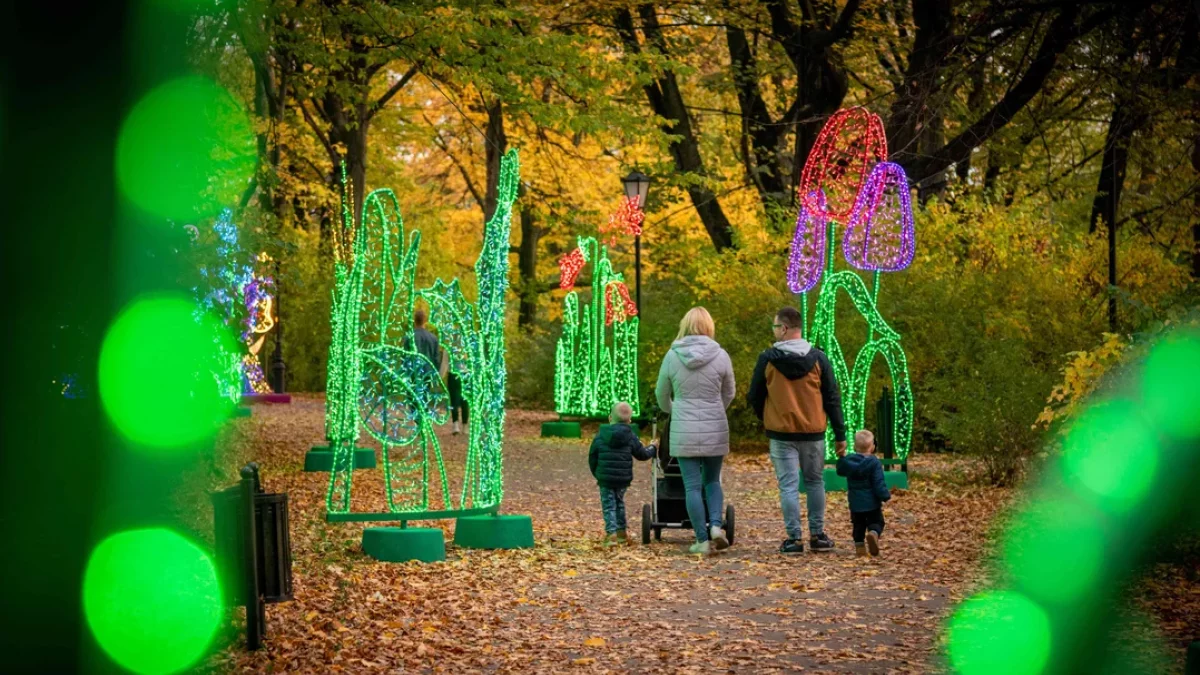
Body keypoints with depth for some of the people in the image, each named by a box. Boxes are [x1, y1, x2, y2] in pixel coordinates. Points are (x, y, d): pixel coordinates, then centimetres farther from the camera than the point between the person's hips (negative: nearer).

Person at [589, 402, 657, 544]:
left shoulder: (600, 436, -2)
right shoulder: (630, 436, -2)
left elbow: (592, 458, 4)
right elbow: (642, 454, 6)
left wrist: (596, 474, 18)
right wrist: (652, 447, 27)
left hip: (605, 478, -2)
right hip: (623, 479, 2)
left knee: (608, 505, 2)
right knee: (619, 503, 21)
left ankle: (611, 533, -12)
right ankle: (621, 532, 25)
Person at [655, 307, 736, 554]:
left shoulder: (672, 356, -3)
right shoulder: (720, 356, -4)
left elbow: (662, 394, 10)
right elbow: (728, 394, 9)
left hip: (684, 430, -1)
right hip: (715, 429, 1)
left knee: (692, 485, 3)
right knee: (712, 480, 17)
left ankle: (702, 540, 2)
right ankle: (716, 525, -3)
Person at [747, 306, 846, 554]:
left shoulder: (767, 359, -6)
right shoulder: (818, 358, -1)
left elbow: (754, 397, 4)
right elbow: (832, 398, 0)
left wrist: (766, 419, 23)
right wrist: (840, 434, 5)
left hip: (781, 434, -2)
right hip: (813, 432, 2)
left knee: (788, 486, 1)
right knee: (815, 482, 15)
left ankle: (794, 538, -1)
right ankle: (817, 535, 17)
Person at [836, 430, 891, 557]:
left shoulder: (849, 460, 0)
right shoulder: (874, 463, -12)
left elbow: (840, 470, 19)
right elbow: (879, 483, -14)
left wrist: (842, 457, 26)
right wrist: (886, 495, -4)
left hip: (855, 503, 4)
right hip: (871, 503, -4)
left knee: (858, 524, 15)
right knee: (876, 522, 4)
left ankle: (859, 545, 6)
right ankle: (874, 533, -27)